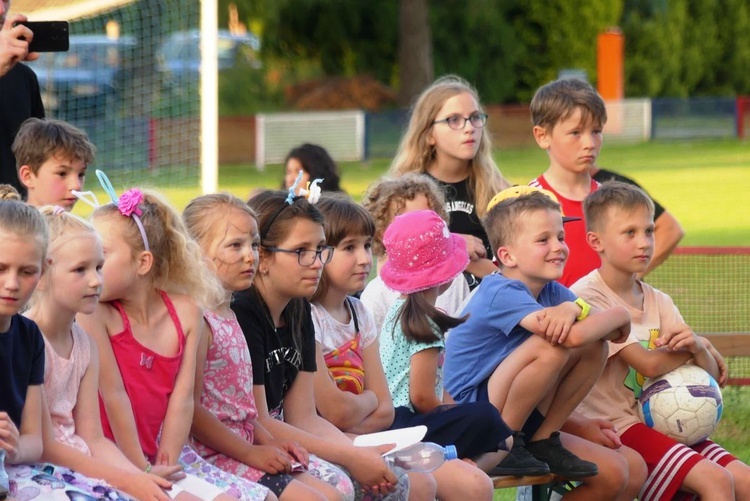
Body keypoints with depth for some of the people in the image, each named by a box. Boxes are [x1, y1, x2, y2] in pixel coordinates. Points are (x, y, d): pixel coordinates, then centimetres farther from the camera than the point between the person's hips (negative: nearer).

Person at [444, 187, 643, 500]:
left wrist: (573, 308, -26)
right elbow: (575, 336, -33)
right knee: (551, 345, -29)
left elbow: (614, 331, -6)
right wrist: (617, 316, -13)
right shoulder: (501, 294, -20)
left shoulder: (552, 292, 7)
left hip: (524, 421, 7)